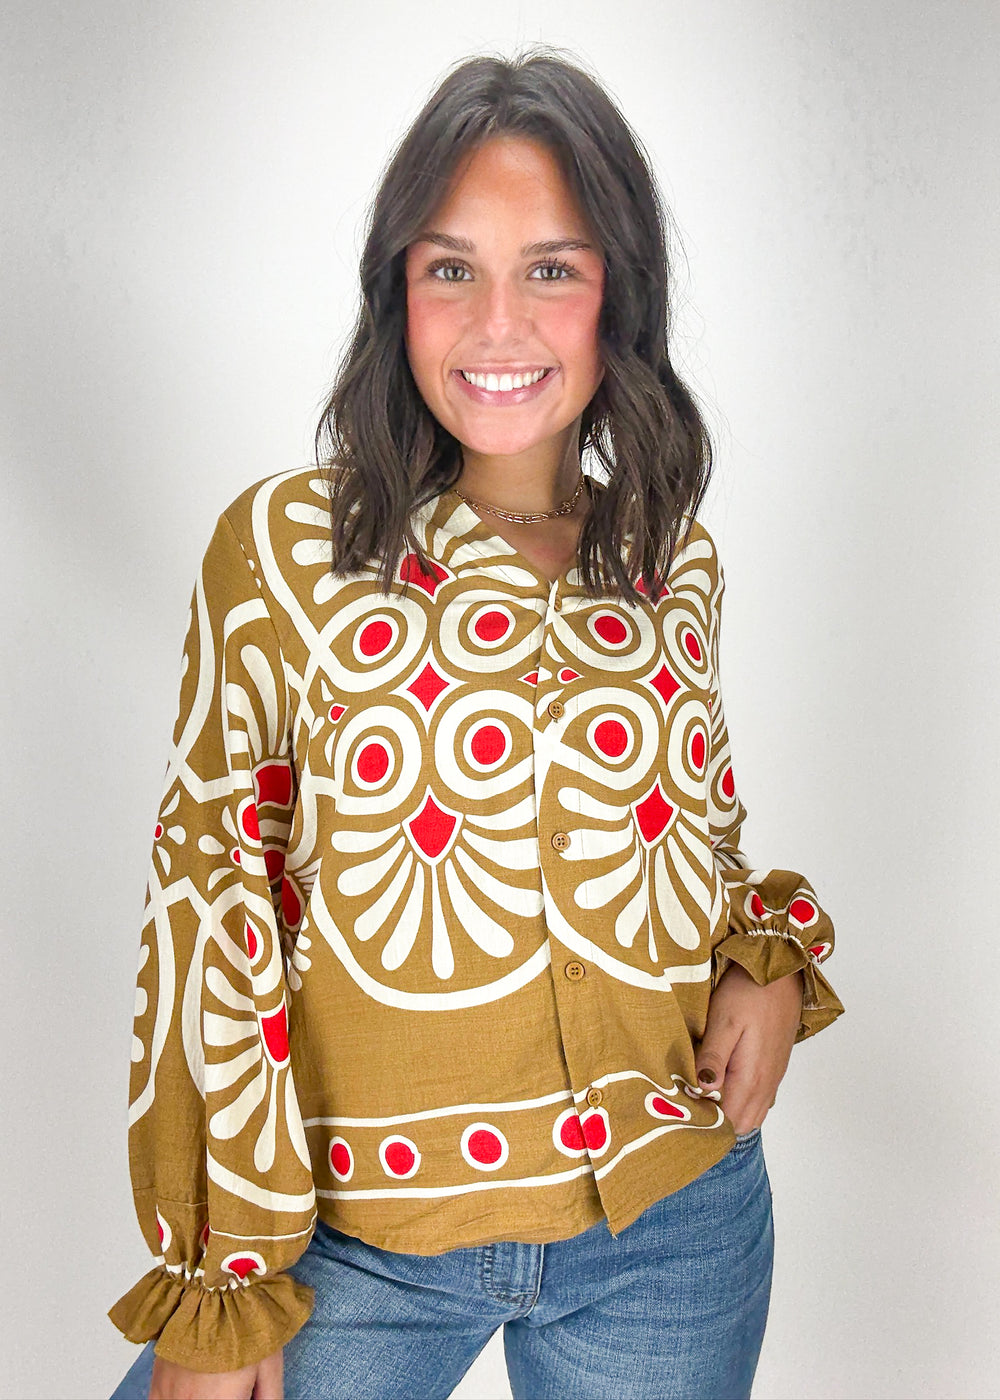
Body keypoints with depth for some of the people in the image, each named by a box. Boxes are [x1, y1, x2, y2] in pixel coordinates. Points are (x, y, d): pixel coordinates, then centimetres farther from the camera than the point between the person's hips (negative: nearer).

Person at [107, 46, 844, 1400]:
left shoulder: (678, 560, 1)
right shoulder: (286, 546, -9)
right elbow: (210, 899, -8)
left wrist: (772, 954, -4)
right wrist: (213, 1291, -9)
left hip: (675, 1225, 3)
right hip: (360, 1241, -2)